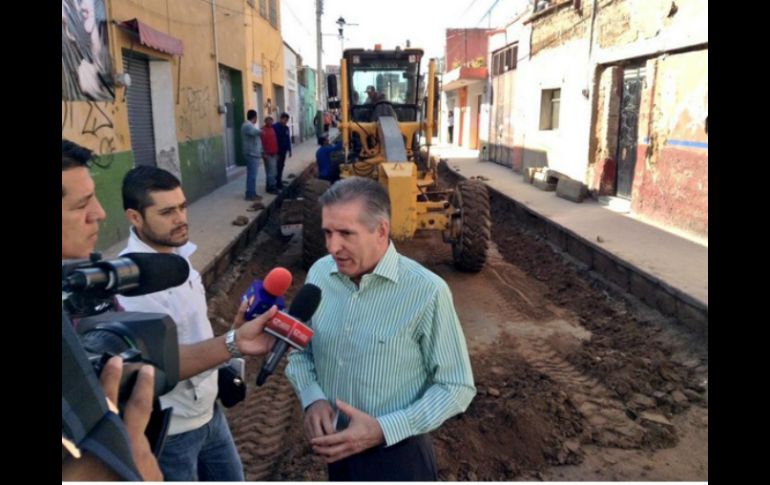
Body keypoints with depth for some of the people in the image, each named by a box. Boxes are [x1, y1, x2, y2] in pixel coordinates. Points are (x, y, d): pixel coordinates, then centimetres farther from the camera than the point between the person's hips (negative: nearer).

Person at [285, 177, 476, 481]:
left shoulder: (426, 292, -22)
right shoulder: (319, 273, -7)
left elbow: (456, 387, -15)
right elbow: (299, 351, 4)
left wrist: (384, 429, -23)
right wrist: (312, 399, -14)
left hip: (397, 455, -4)